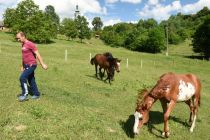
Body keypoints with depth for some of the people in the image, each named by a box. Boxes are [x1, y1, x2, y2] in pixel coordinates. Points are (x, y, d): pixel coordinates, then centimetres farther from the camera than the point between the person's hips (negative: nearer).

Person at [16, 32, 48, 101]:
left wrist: (42, 64, -21)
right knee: (31, 80, 12)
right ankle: (36, 94, 22)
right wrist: (22, 66, 24)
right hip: (27, 65, 9)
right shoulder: (23, 45, 14)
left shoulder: (30, 44, -14)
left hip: (31, 65, -9)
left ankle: (25, 94, -5)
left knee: (22, 78, -16)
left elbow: (37, 54, -17)